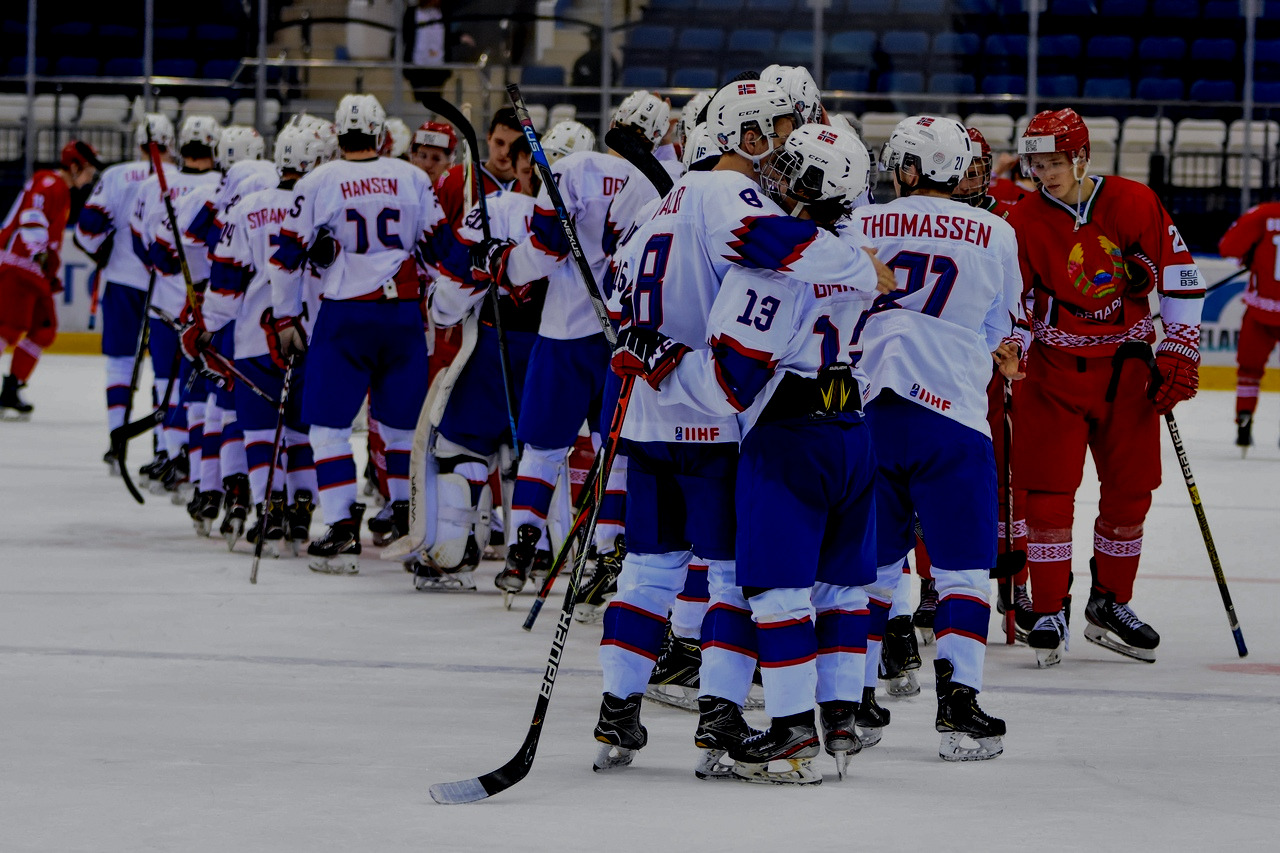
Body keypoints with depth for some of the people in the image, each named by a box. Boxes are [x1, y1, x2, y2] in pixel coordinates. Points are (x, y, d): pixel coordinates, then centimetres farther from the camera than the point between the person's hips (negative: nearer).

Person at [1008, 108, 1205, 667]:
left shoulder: (1134, 204, -8)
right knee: (1048, 489, -8)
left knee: (1129, 490, 5)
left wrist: (1180, 349, -4)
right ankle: (1049, 613, -1)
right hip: (1055, 367, -1)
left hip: (1127, 368, 1)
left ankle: (1109, 605, 20)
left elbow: (1179, 273, -1)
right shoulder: (1025, 220, -7)